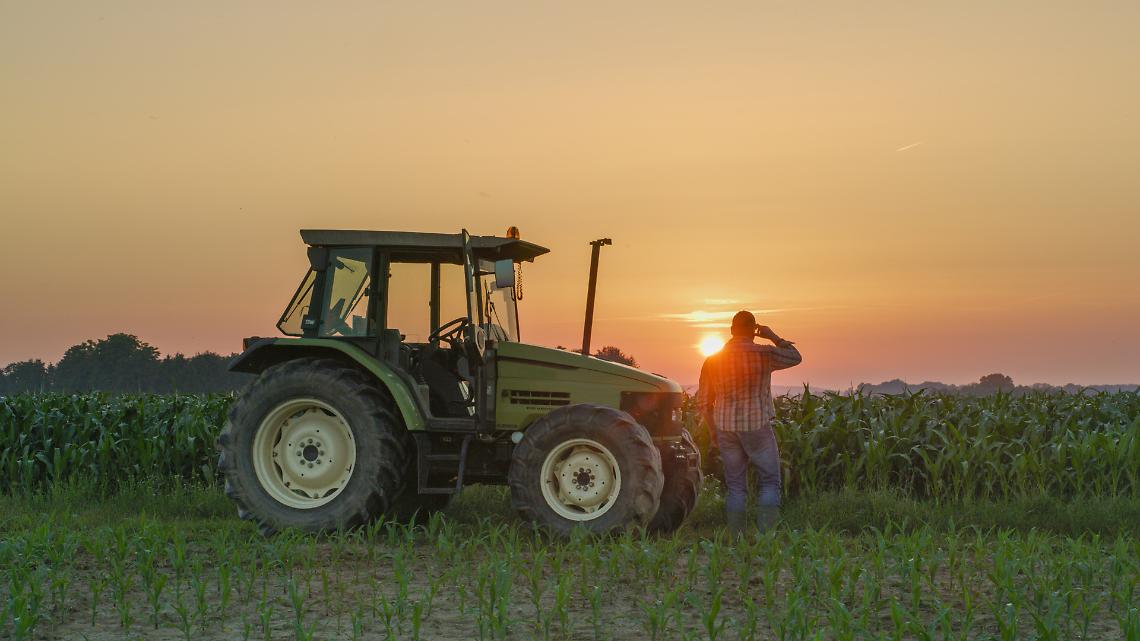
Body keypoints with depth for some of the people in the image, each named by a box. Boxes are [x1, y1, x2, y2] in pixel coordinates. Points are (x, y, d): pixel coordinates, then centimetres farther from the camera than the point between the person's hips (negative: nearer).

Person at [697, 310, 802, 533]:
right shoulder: (764, 355, -9)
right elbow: (795, 357, 9)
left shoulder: (713, 361, 2)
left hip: (726, 429, 3)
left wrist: (712, 430, 17)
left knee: (735, 486, 10)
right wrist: (773, 337, 14)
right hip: (757, 427, -3)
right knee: (770, 481, 7)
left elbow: (703, 401, 6)